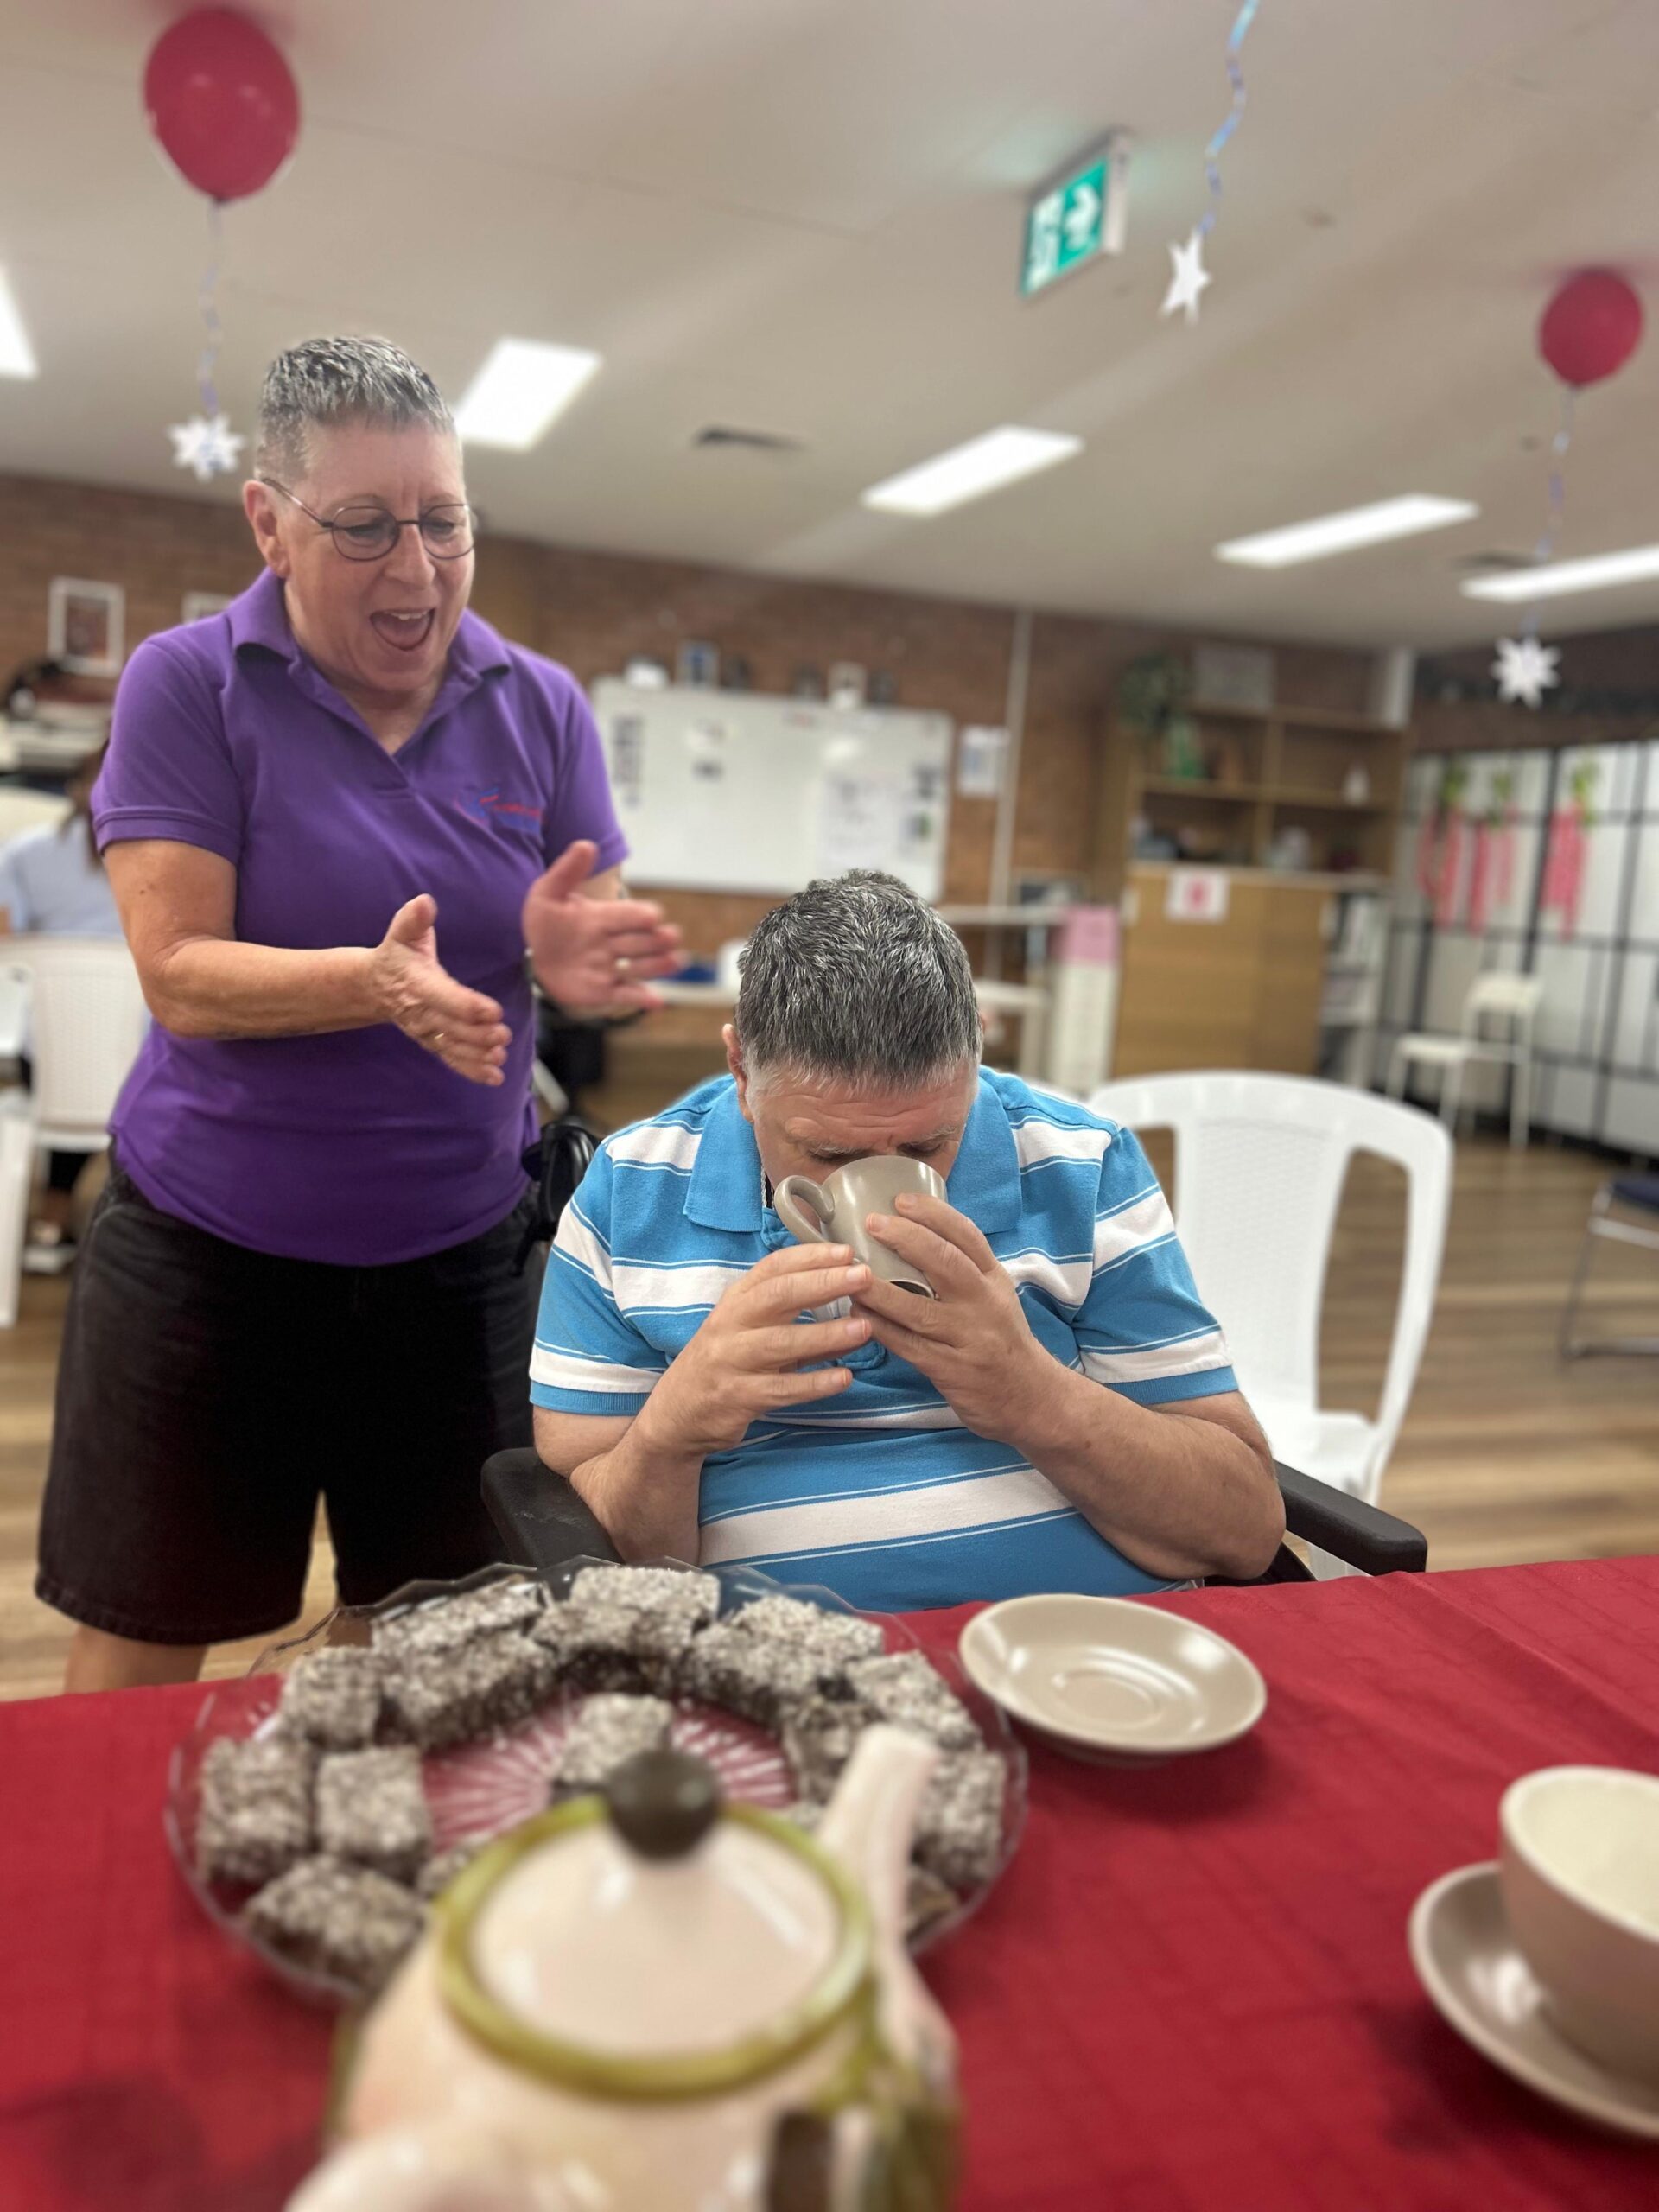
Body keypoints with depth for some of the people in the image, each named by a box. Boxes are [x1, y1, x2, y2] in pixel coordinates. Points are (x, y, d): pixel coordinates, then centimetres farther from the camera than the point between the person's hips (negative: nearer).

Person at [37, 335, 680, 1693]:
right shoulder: (187, 686, -6)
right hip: (210, 1248, -2)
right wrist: (377, 981, -32)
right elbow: (180, 977, -13)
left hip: (461, 1255, 2)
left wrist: (568, 956, -25)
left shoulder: (540, 706, 2)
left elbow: (606, 943, 0)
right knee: (144, 1657, 9)